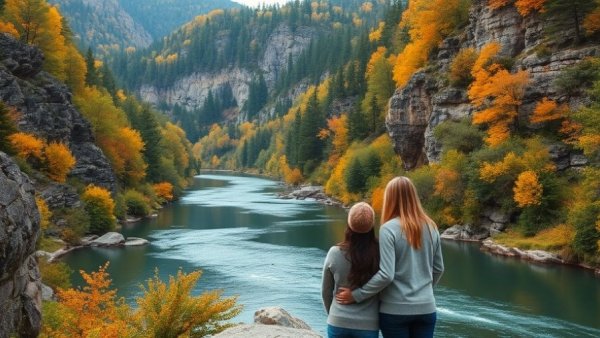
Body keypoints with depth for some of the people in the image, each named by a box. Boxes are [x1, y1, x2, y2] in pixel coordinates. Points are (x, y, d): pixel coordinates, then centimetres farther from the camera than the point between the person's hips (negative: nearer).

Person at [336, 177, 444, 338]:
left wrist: (356, 295, -10)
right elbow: (438, 269, 12)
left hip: (395, 310, -4)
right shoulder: (430, 227, 3)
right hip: (426, 308, 4)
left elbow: (386, 275, -18)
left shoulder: (389, 229, -13)